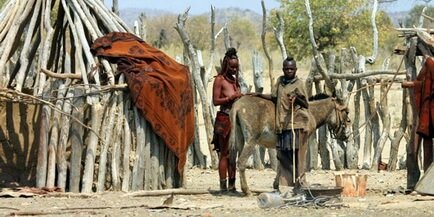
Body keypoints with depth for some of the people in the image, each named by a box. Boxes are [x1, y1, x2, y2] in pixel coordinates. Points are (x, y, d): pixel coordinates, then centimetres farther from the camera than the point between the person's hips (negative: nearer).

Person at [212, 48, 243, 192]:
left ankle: (232, 185, 13)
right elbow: (215, 101, -12)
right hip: (224, 119, -7)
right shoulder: (220, 79, -7)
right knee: (224, 153, -6)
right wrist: (231, 97, -21)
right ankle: (223, 186, -4)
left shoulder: (235, 79, 15)